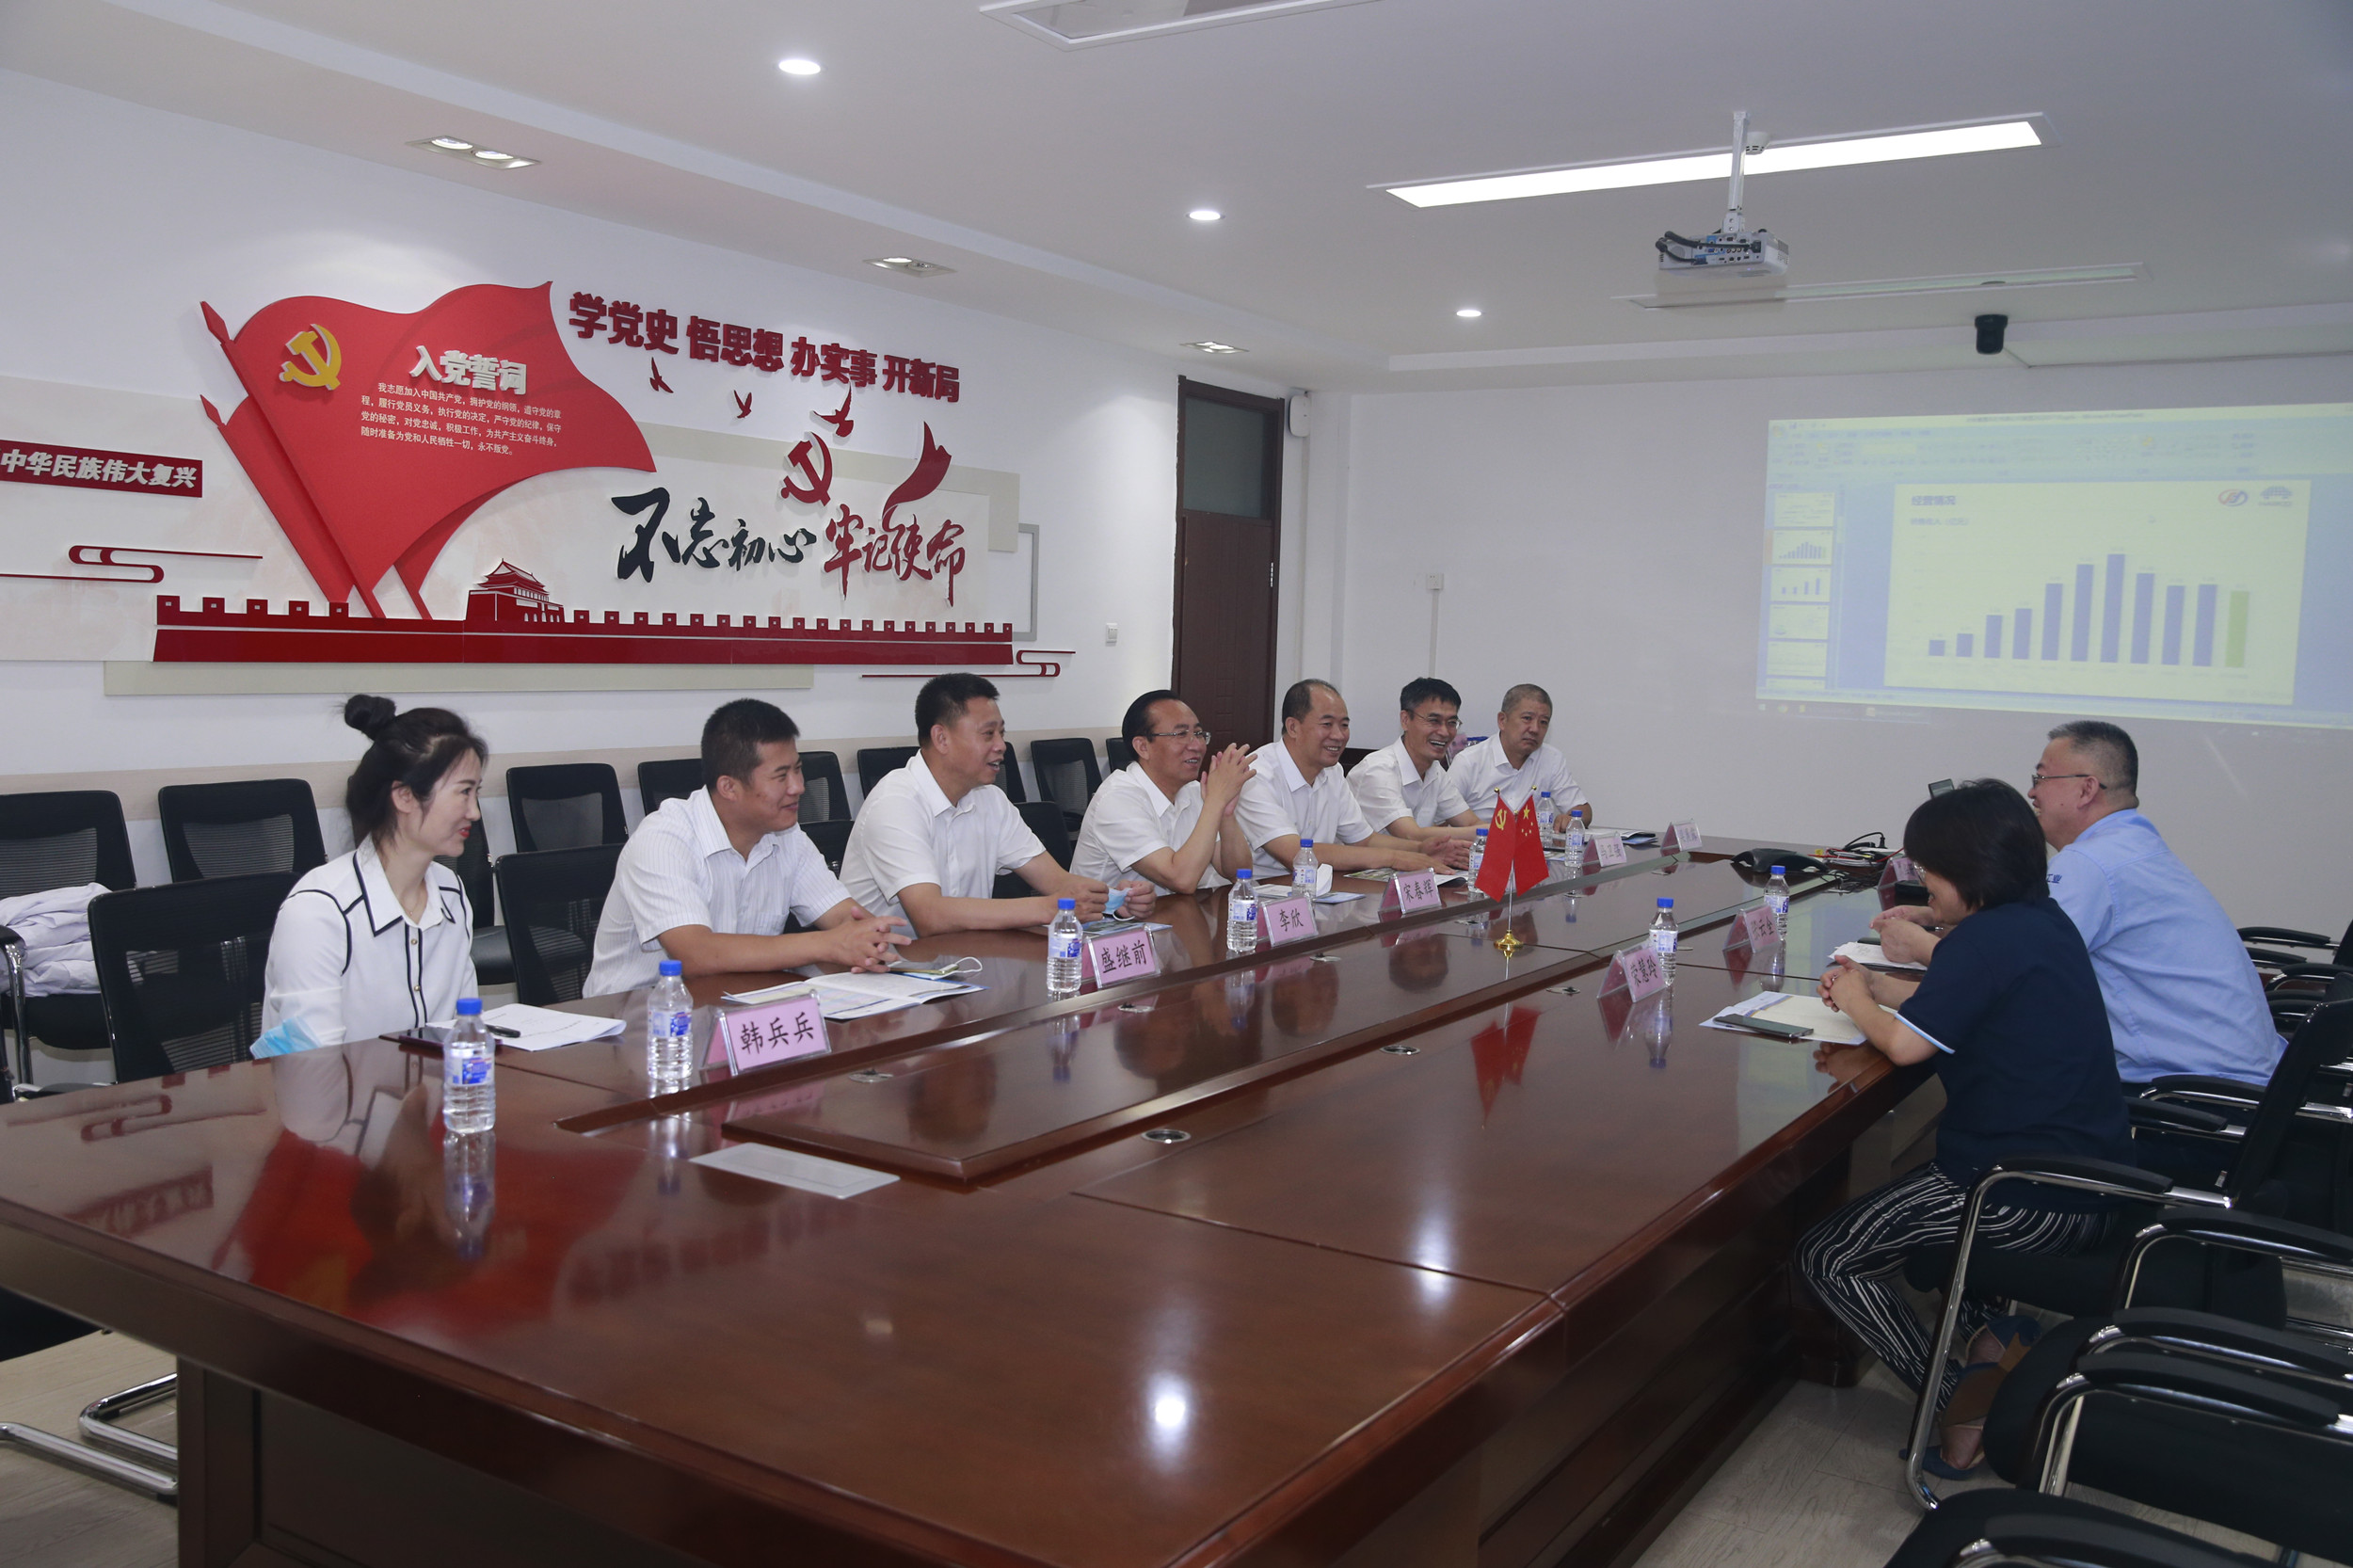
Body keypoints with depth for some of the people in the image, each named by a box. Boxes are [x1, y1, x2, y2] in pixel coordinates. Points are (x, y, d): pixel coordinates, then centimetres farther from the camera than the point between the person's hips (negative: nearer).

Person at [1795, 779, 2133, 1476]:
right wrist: (1878, 988, 10)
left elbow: (1905, 1044, -19)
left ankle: (1964, 1403, -5)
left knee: (1826, 1256, 1)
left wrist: (1858, 1001, 1)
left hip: (2034, 1197, -10)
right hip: (2087, 1176, 10)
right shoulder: (2042, 918, 9)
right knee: (1896, 1197, 32)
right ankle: (1991, 1331, 13)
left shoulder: (1991, 936, -20)